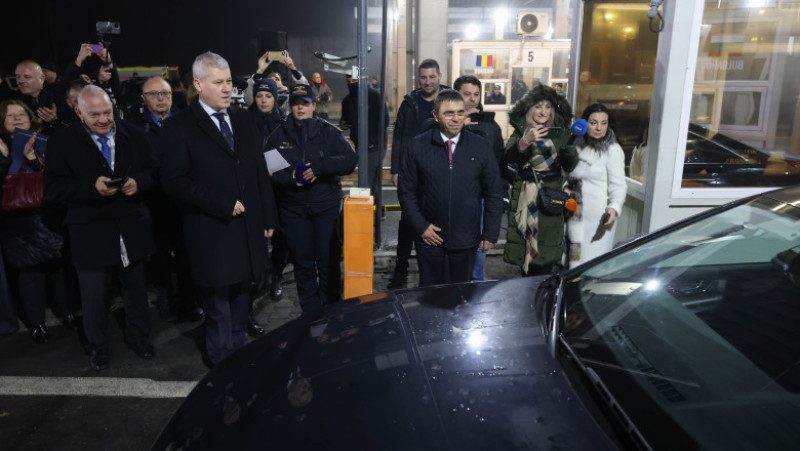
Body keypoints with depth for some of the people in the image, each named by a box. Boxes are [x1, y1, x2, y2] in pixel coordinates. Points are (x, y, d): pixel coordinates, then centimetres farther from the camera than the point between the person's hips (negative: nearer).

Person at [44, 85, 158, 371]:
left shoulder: (133, 136, 3)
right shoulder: (62, 143, -6)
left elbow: (152, 170, 7)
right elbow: (53, 187, -10)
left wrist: (138, 181, -16)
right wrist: (92, 187, -25)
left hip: (132, 229, 3)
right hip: (91, 235, -2)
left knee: (137, 289, 17)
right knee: (94, 296, 9)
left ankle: (138, 337, 38)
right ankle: (97, 347, 31)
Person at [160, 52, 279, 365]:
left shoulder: (244, 120, 11)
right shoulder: (179, 127, -6)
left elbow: (260, 171, 12)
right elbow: (175, 181, -13)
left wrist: (269, 217, 9)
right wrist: (222, 205, -16)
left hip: (248, 228, 5)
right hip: (212, 233, -5)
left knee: (241, 297, 15)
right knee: (218, 308, 6)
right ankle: (223, 365, 24)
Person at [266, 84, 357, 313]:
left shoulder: (328, 132, 2)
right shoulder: (279, 136, 7)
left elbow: (350, 158, -9)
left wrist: (320, 167, -21)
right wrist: (289, 177, -16)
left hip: (326, 206, -2)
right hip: (293, 209, 2)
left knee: (328, 261, 3)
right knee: (302, 262, 9)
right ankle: (310, 313, 23)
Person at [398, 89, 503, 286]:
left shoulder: (481, 147, 1)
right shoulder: (418, 145, -1)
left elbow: (494, 194, 5)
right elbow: (406, 190, 2)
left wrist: (490, 234, 2)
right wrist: (420, 226, -6)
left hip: (466, 241, 1)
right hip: (430, 238, 0)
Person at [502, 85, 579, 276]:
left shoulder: (558, 133, 10)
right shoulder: (521, 131, 5)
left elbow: (569, 167, 5)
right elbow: (508, 157, -12)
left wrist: (571, 149, -16)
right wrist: (526, 140, -29)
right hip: (525, 196, -1)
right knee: (524, 243, -1)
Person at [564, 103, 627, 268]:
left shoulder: (612, 150, -7)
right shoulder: (578, 146, 13)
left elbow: (618, 185, -12)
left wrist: (614, 207, -28)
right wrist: (566, 189, 4)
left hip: (598, 216, -6)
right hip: (576, 214, 6)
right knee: (575, 258, 11)